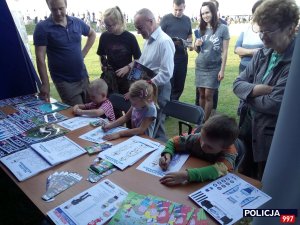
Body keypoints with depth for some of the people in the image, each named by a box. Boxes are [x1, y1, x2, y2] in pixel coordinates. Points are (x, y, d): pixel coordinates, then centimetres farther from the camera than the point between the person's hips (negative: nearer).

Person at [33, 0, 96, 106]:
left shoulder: (77, 22, 2)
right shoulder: (42, 28, -10)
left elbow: (92, 34, 22)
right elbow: (40, 58, -13)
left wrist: (83, 53, 9)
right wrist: (45, 84, -16)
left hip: (83, 77, 5)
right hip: (64, 81, -5)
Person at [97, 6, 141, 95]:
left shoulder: (130, 37, -9)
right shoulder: (104, 36, -1)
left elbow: (138, 59, -5)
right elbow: (102, 55, 11)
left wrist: (127, 67, -20)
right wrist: (103, 64, -9)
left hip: (126, 78, -2)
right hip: (109, 78, 2)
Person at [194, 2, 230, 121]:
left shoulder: (223, 28, -4)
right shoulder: (201, 29, 8)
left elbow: (224, 51, -5)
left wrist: (222, 70, -9)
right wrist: (196, 45, -7)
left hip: (214, 68, -4)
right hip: (200, 66, 4)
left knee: (208, 95, -5)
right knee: (201, 94, 7)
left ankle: (205, 121, 4)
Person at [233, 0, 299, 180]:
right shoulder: (263, 54, 1)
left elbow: (275, 105, -26)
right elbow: (238, 84, 0)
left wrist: (248, 94, -9)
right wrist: (259, 89, -20)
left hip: (273, 140, -6)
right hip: (249, 130, 6)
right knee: (245, 180, 26)